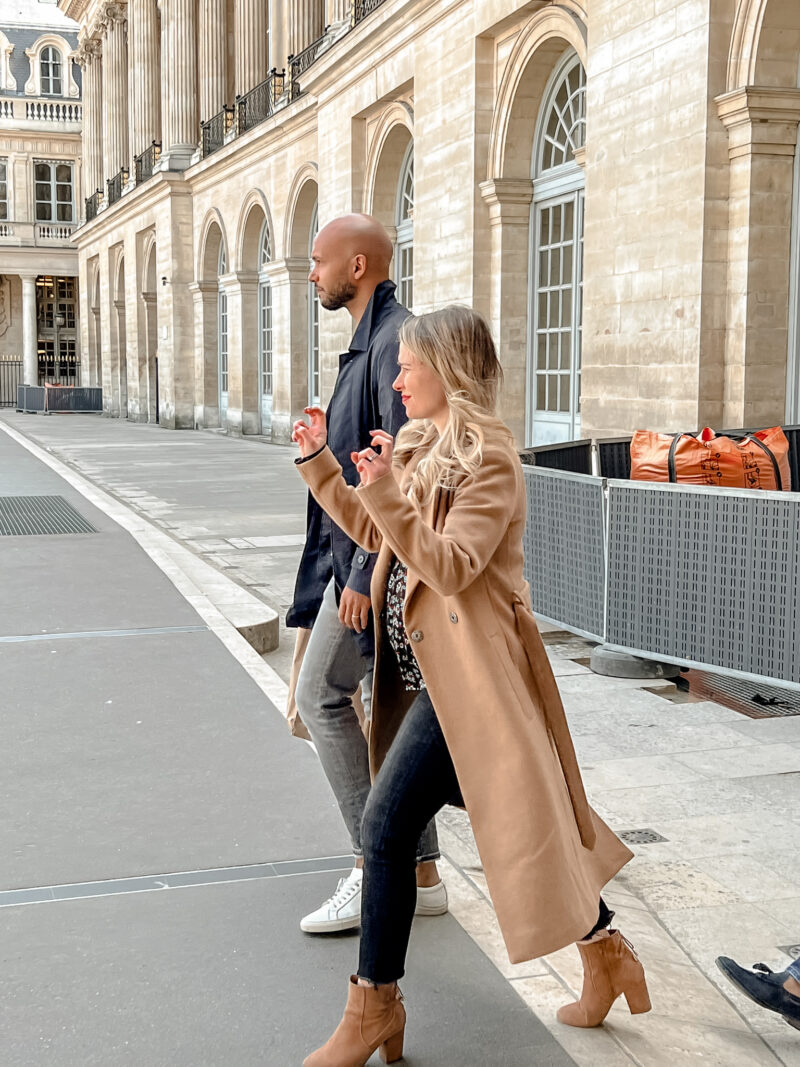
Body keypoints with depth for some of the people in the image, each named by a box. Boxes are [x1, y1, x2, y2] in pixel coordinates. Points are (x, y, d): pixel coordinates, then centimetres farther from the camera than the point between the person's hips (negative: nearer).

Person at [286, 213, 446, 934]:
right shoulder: (372, 341, 17)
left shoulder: (394, 342, -16)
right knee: (386, 708, 11)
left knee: (321, 696, -5)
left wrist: (365, 572, -22)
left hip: (378, 558, -10)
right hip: (367, 555, 10)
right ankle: (420, 875, 19)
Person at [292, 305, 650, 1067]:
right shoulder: (420, 446, 12)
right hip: (429, 672, 9)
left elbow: (450, 568, -24)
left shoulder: (489, 461, -15)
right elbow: (371, 532, 21)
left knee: (385, 825, -8)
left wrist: (386, 495, -32)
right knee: (513, 823, 16)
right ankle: (606, 955, 31)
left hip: (466, 674, -9)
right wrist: (318, 461, 15)